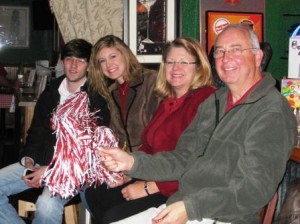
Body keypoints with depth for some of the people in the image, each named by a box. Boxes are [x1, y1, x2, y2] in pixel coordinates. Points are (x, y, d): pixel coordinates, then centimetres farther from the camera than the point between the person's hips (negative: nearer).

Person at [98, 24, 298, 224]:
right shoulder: (214, 102, 14)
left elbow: (255, 188, -19)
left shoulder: (273, 112, -12)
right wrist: (132, 162, -1)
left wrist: (190, 208, -26)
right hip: (180, 208, 8)